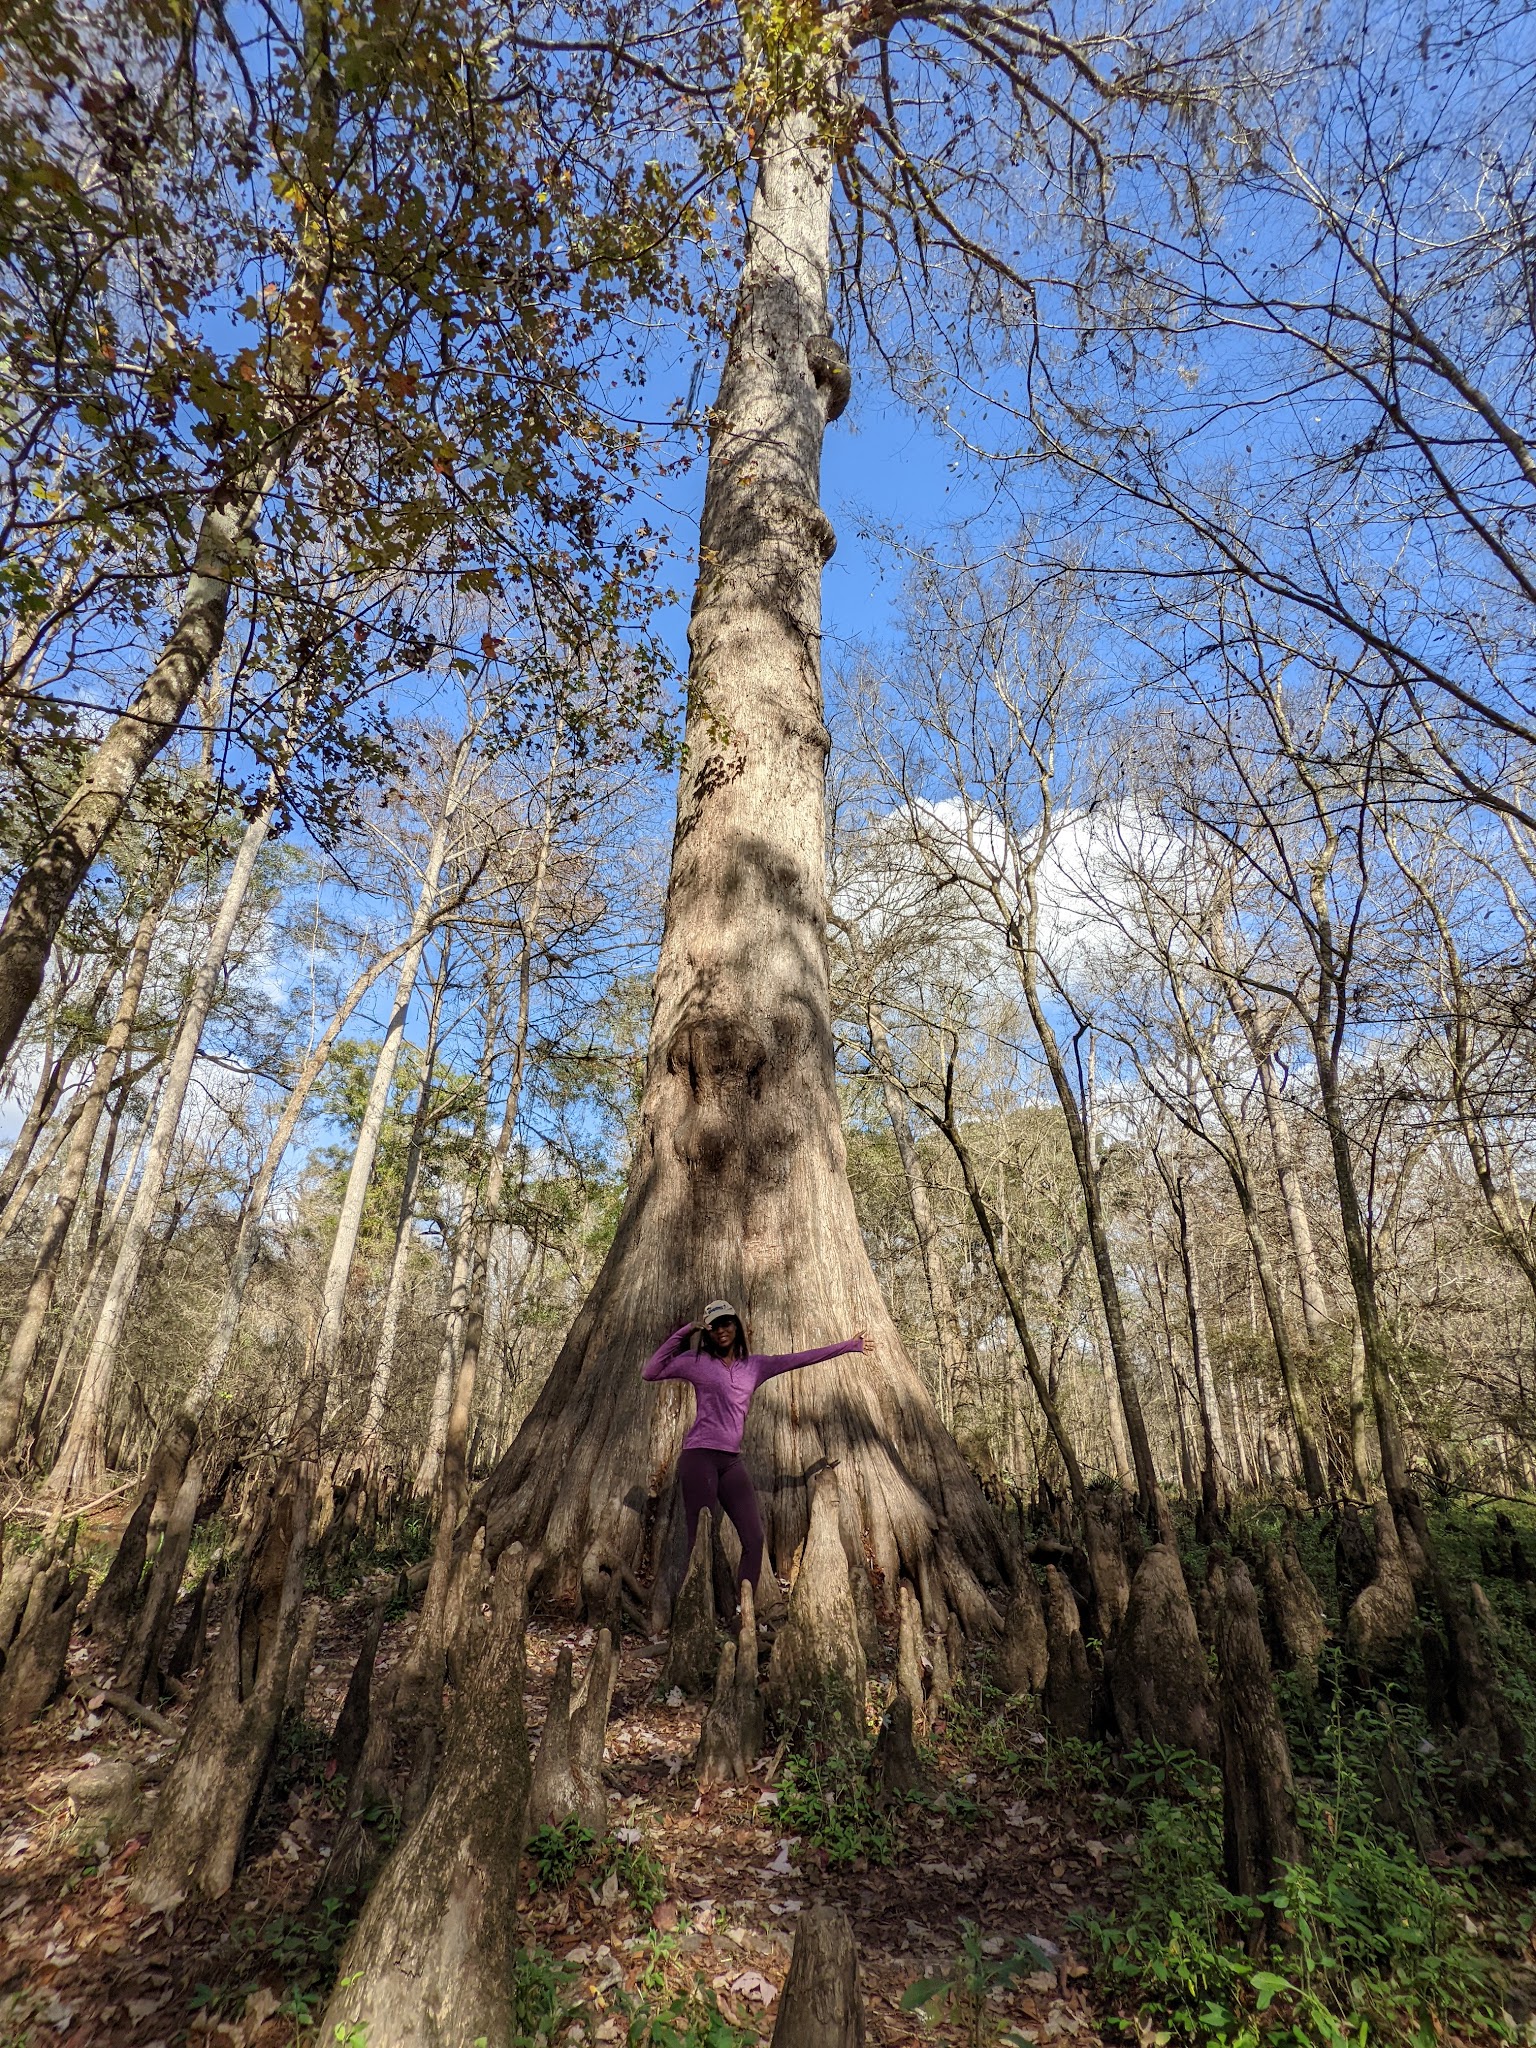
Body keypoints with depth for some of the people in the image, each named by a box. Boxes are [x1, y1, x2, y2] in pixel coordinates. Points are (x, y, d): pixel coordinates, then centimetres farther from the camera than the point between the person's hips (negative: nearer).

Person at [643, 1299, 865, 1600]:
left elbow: (800, 1359, 15)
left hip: (732, 1461, 5)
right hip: (700, 1456, -5)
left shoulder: (754, 1365, 14)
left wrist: (849, 1345, 15)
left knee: (754, 1539, -1)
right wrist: (681, 1334, -7)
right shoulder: (697, 1361, 3)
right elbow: (651, 1372, -8)